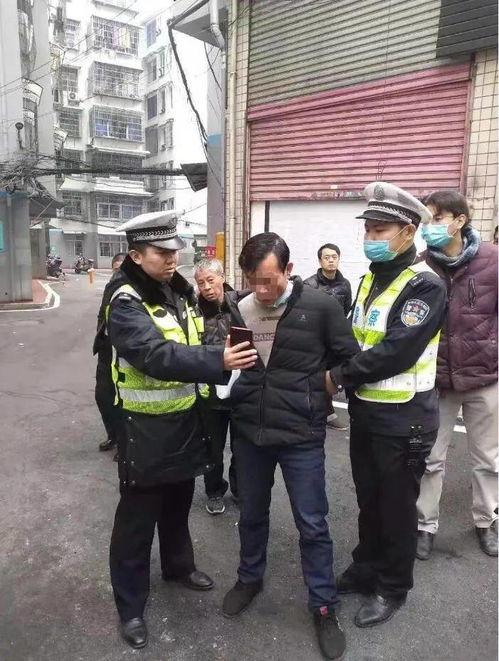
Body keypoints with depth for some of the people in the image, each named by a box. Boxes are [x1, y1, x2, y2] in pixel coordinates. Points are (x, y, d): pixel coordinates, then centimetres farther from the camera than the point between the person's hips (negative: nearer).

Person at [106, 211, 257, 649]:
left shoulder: (182, 293, 6)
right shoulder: (127, 304, -18)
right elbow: (158, 357, -33)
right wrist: (218, 361, -40)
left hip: (185, 419, 7)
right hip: (147, 428, -7)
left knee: (179, 504, 25)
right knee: (138, 517, 8)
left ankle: (179, 565, 48)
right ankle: (131, 605, 28)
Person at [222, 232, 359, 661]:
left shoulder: (321, 307, -13)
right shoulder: (237, 308, -3)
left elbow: (351, 360, -3)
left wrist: (314, 388, -2)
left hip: (302, 435, -3)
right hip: (248, 431, 4)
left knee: (312, 524, 10)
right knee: (252, 514, 22)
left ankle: (324, 607, 33)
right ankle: (250, 578, 48)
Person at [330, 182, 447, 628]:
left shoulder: (425, 285, -17)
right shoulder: (370, 279, 9)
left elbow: (396, 352, -25)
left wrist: (340, 375, -15)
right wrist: (347, 378, -4)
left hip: (403, 419, -7)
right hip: (365, 412, 7)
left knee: (397, 506, 11)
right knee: (369, 499, 21)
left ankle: (392, 588, 32)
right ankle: (367, 568, 42)